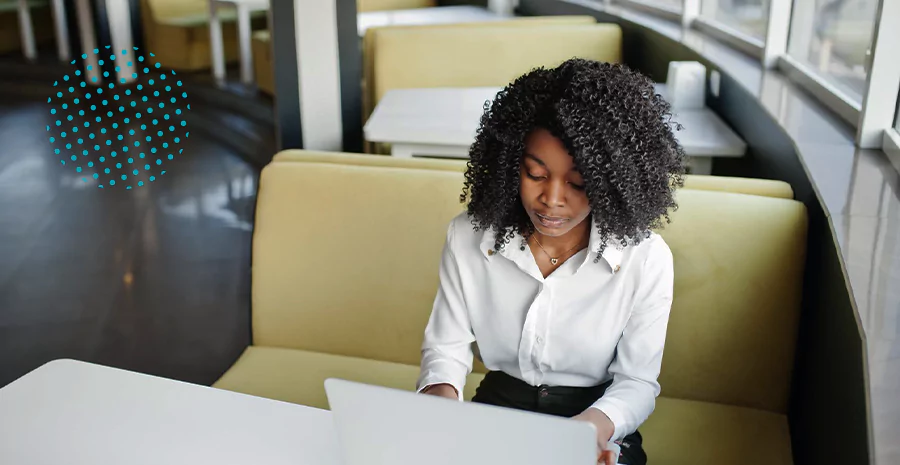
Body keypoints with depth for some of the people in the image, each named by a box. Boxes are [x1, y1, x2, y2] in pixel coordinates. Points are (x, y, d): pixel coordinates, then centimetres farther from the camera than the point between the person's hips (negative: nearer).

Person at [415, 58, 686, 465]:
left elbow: (637, 380, -5)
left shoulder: (647, 259, -14)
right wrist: (441, 392, -21)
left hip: (596, 423, -1)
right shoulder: (468, 236, -9)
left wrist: (599, 424, -25)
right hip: (494, 415, 1)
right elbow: (446, 344, 0)